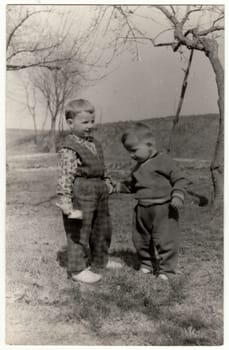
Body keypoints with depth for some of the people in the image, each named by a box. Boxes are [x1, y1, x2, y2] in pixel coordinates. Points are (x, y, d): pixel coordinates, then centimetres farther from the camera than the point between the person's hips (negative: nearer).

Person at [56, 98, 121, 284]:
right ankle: (77, 269, 17)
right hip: (81, 194, -9)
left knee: (103, 228, 20)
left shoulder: (95, 143, 11)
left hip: (99, 192, 9)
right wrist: (66, 202, -26)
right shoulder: (69, 148, -17)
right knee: (79, 232, 2)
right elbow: (65, 177, -23)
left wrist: (107, 182, 18)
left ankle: (100, 260, 39)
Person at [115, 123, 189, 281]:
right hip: (143, 209, 7)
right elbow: (131, 185, 24)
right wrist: (118, 186, 12)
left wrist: (178, 196, -22)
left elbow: (180, 180, -10)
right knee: (141, 239, 15)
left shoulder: (164, 161, -10)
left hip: (164, 209, -7)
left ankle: (165, 269, 13)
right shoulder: (138, 167, 13)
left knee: (164, 239, -2)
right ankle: (147, 264, 33)